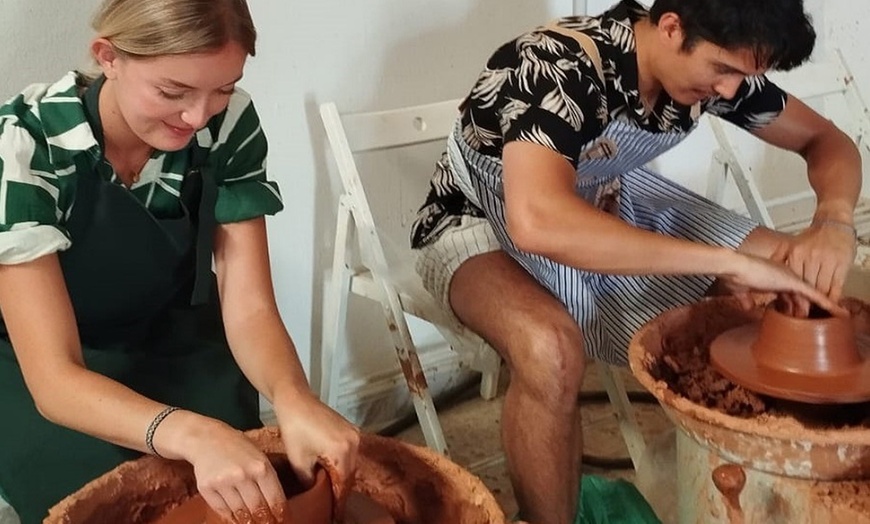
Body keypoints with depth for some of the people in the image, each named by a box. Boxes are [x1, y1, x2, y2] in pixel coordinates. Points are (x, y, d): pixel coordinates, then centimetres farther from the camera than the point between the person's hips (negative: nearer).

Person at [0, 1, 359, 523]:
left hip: (171, 345, 3)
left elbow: (249, 308, -17)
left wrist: (294, 400, -39)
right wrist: (193, 434, -50)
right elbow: (54, 378, -31)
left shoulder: (231, 125, -18)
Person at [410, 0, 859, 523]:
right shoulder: (561, 69, -35)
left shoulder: (715, 57, -14)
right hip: (485, 223, -6)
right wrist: (729, 259, -47)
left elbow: (826, 139, -2)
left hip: (610, 203, 7)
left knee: (802, 275, -5)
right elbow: (539, 223, -51)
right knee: (552, 347, -39)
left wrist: (834, 220, -24)